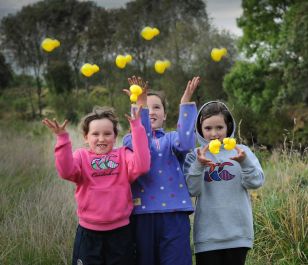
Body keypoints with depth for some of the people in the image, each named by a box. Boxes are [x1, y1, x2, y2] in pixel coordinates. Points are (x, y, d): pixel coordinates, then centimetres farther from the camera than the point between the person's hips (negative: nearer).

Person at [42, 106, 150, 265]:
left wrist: (136, 127, -18)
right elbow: (66, 171, -18)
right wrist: (62, 138, -27)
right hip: (89, 232, 0)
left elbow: (142, 166, -18)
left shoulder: (123, 155, 3)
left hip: (120, 232, 1)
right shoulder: (81, 156, 3)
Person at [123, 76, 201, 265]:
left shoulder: (171, 139, 12)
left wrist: (186, 103, -19)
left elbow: (186, 144, -12)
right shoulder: (130, 140, 10)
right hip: (143, 214, 0)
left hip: (174, 214, 0)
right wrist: (141, 106, -23)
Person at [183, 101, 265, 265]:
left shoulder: (242, 151, 4)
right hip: (207, 234, -1)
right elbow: (192, 190, -10)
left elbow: (256, 182, -7)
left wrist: (244, 162, -24)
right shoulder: (195, 155, 2)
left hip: (237, 232, 1)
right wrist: (199, 165, -25)